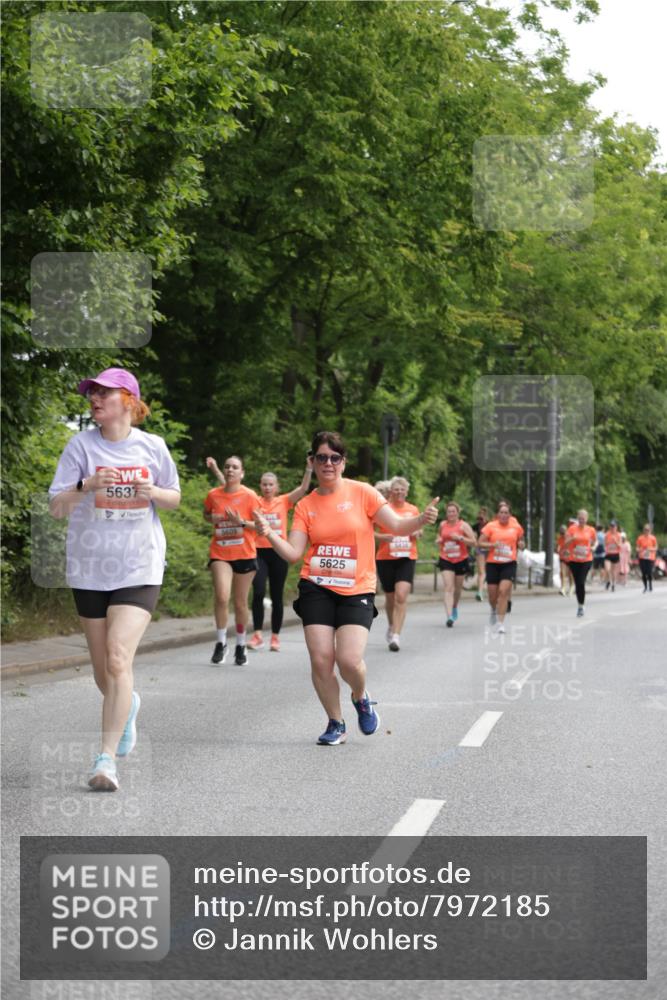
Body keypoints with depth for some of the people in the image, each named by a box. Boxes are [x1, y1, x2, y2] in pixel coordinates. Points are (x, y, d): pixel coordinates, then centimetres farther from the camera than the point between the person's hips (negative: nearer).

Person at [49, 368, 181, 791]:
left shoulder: (152, 446, 0)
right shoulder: (81, 445, -2)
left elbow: (175, 498, 13)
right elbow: (56, 507, -4)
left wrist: (153, 492, -9)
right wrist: (87, 487, -23)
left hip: (140, 569, -2)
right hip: (90, 569, 2)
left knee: (118, 660, -18)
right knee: (103, 670, 12)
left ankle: (107, 760, -15)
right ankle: (128, 704, 47)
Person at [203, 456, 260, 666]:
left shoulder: (250, 496, -5)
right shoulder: (213, 495, 2)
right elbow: (206, 514, 20)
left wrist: (242, 522, -20)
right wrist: (212, 518, -3)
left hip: (244, 554, -1)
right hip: (220, 554, 1)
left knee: (240, 603, 8)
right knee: (222, 597, -19)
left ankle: (241, 646, 25)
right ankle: (221, 643, -2)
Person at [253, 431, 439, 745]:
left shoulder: (362, 492, 0)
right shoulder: (305, 505, 6)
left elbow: (397, 526, -3)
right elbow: (293, 553, 1)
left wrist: (421, 519, -23)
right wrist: (269, 534, -16)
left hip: (356, 590, -2)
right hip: (316, 589, 2)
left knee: (349, 660, -16)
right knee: (321, 659, -8)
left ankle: (361, 698, 19)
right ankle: (336, 724, 13)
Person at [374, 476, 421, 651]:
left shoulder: (413, 509, 6)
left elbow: (419, 530, 21)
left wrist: (417, 532, -2)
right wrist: (381, 537, -19)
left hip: (407, 558, 0)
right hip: (385, 558, 0)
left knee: (401, 596, -16)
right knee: (390, 597, 11)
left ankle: (396, 635, -16)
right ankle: (391, 626, 38)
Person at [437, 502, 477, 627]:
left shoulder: (463, 525, -5)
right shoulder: (443, 525, 5)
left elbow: (474, 542, -9)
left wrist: (460, 538, -21)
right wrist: (439, 540, 2)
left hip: (461, 560, -1)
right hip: (446, 560, 1)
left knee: (458, 588, 15)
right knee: (448, 588, -13)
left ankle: (455, 607, 44)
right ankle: (449, 616, -23)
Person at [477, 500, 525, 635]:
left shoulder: (516, 527, 4)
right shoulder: (490, 526, -2)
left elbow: (520, 540, 20)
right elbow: (480, 543, -2)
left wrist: (520, 544, -4)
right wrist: (493, 544, -18)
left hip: (509, 564, 0)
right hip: (493, 563, 0)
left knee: (504, 591, -16)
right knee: (493, 594, 6)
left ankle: (500, 623, -13)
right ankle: (494, 610, 43)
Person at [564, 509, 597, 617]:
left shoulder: (591, 530, 2)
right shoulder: (572, 528, 0)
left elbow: (595, 541, 17)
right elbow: (566, 543, -1)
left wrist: (593, 547, -5)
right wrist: (572, 538, -21)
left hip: (586, 560, -1)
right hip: (574, 560, 1)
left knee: (581, 583, -13)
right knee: (577, 583, 5)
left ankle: (581, 607, -8)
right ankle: (580, 605, 21)